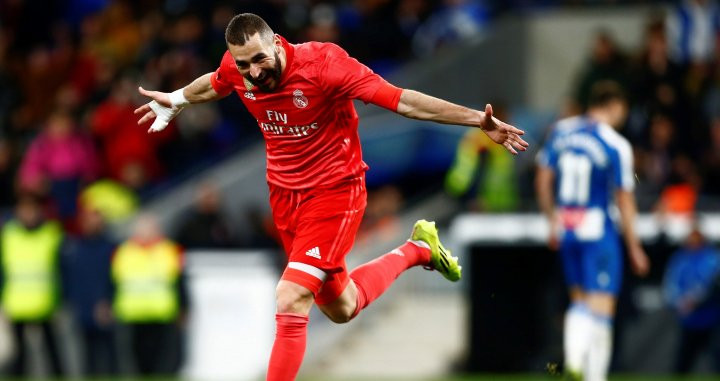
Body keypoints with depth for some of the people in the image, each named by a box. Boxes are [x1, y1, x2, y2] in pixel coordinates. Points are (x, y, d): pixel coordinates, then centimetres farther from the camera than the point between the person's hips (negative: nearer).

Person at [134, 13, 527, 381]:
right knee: (340, 308, 20)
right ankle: (417, 250, 43)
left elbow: (401, 100, -28)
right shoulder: (236, 69, -11)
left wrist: (478, 120, -32)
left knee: (291, 300, -20)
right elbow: (214, 84, 16)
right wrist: (175, 99, 33)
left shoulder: (322, 62, -28)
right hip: (284, 194, 6)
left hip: (333, 191, -6)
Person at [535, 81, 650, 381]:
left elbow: (543, 180, 9)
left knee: (580, 301, 19)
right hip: (597, 230, -6)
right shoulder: (616, 145, -12)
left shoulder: (560, 131, 3)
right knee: (601, 307, -1)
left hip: (566, 229, 6)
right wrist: (634, 248, -1)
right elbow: (624, 201, -9)